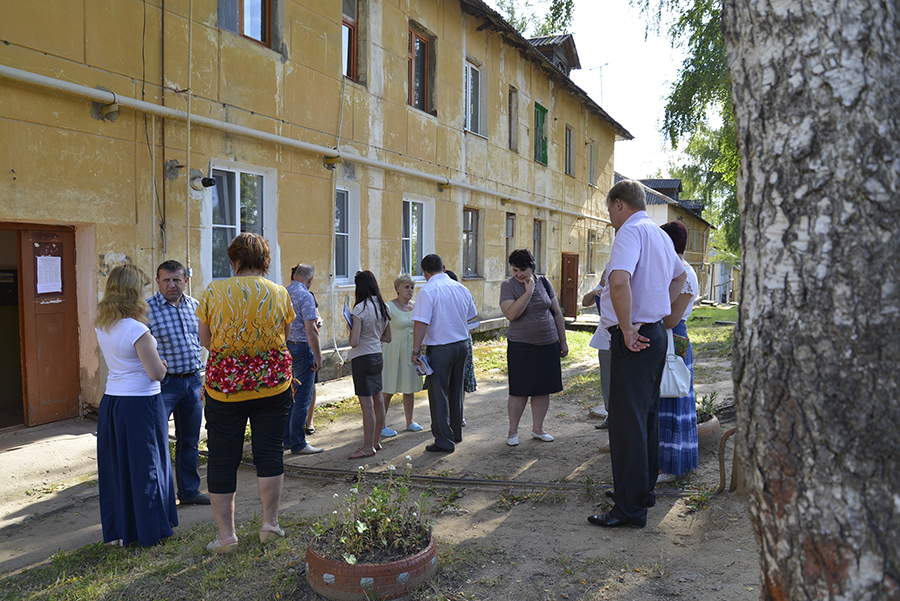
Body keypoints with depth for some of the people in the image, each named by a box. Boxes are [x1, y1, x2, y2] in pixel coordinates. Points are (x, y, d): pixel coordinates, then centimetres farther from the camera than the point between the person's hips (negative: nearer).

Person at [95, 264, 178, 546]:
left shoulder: (101, 327, 4)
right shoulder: (137, 330, -19)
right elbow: (156, 373, -18)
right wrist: (162, 363, 2)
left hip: (110, 402, 7)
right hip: (141, 404, -7)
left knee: (116, 467, 14)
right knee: (146, 467, 5)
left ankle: (118, 531, 24)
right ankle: (151, 530, 15)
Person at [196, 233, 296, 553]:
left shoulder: (213, 292, -5)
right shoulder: (280, 293, -1)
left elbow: (205, 341, 0)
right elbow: (285, 337, 7)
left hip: (224, 386, -1)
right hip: (273, 384, 1)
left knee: (223, 459, 9)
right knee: (269, 452, 12)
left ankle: (226, 534, 15)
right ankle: (270, 524, 21)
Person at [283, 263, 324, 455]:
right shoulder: (305, 296, -14)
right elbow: (310, 329, -19)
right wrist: (318, 356, -15)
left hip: (284, 347, 8)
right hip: (301, 348, -8)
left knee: (290, 395, 16)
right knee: (302, 398, -1)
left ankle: (287, 439, 24)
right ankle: (298, 444, 4)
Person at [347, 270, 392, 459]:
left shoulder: (360, 309, -17)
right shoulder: (384, 307, 5)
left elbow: (354, 342, -19)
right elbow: (387, 337, 14)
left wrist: (351, 328, -1)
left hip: (362, 358, -8)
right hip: (378, 356, 8)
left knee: (366, 404, -4)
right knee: (377, 400, 14)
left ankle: (368, 447, 2)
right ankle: (375, 441, 25)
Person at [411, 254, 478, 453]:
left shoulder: (428, 290, -14)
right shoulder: (462, 288, 5)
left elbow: (421, 323, -21)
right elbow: (472, 316, 17)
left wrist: (416, 351, -17)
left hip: (440, 348, -7)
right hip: (462, 345, 7)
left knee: (438, 394, 2)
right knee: (455, 391, 20)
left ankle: (444, 441, 6)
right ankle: (456, 433, 32)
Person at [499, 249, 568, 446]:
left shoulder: (544, 282, 6)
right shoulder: (508, 286, -5)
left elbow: (557, 313, 11)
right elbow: (511, 314, -20)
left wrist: (563, 341, 11)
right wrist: (528, 291, -21)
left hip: (548, 344, 4)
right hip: (520, 346, -4)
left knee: (543, 389, 8)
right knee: (519, 391, -1)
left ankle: (537, 429, 23)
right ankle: (513, 431, 14)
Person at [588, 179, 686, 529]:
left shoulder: (631, 231, -14)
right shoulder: (660, 235, 16)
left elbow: (619, 281, -32)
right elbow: (679, 275, 35)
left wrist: (627, 330, -23)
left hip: (633, 340, -10)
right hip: (655, 333, 10)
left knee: (627, 421, -6)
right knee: (647, 416, 18)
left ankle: (630, 508, -1)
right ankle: (644, 490, 31)